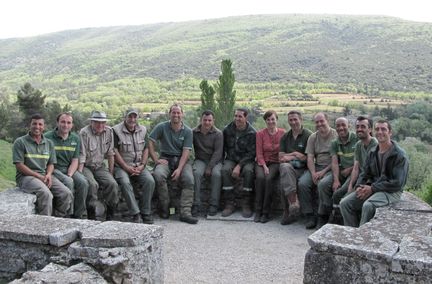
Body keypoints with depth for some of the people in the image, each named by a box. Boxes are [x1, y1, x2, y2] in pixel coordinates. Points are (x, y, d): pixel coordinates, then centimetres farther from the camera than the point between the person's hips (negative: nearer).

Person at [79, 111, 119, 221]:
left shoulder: (109, 131, 1)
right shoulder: (84, 133, -14)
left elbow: (110, 154, 6)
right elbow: (81, 156, -15)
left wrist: (111, 172, 5)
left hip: (100, 166, 4)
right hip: (86, 166, -4)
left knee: (112, 184, -19)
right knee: (92, 184, -31)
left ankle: (110, 216, -4)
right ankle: (93, 215, -15)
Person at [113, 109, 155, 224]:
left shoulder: (143, 130, 11)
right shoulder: (116, 130, -3)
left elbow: (146, 149, 10)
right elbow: (115, 151, -8)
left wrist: (142, 165, -6)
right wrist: (126, 167, -14)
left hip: (139, 166, 3)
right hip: (121, 166, -3)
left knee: (150, 181, -23)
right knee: (125, 182, -32)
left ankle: (146, 213, -14)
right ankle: (136, 214, -27)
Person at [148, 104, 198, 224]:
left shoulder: (187, 131, 2)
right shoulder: (161, 127, 2)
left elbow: (186, 152, -5)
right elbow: (150, 143, 1)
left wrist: (179, 169, -18)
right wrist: (156, 160, -10)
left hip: (181, 159, 1)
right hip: (165, 159, -1)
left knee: (189, 179, -28)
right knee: (158, 175, -32)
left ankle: (185, 212, -24)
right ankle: (164, 207, -13)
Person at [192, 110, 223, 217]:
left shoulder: (218, 134, -2)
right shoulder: (194, 132, 4)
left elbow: (218, 152, -9)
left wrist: (209, 167, -17)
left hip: (215, 161, -1)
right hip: (200, 160, 1)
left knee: (216, 174, -31)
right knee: (196, 173, -30)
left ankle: (213, 205, -24)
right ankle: (196, 203, -27)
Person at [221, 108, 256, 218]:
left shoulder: (252, 133, -6)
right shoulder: (227, 130, 4)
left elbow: (251, 153, -11)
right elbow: (222, 148, 12)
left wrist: (239, 166, -21)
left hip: (246, 160, -2)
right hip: (231, 159, 2)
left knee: (248, 171, -34)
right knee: (225, 170, -30)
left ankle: (246, 205, -23)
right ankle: (229, 204, -24)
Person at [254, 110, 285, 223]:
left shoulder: (282, 133, 4)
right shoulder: (260, 134, 5)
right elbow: (259, 153, 1)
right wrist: (264, 166, -12)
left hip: (276, 163, -1)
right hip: (262, 162, 1)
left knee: (269, 178, -30)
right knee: (260, 177, -31)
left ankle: (266, 212, -23)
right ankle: (258, 211, -24)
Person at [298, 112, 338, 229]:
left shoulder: (336, 135, -2)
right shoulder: (313, 137, 12)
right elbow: (310, 158, 6)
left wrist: (323, 172, -14)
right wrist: (313, 173, -11)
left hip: (331, 168, -4)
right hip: (316, 167, 5)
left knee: (322, 184, -33)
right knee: (302, 183, -21)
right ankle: (310, 215, -12)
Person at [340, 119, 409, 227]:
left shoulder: (399, 155, -10)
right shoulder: (372, 153, 12)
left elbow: (398, 183, -16)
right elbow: (365, 173, 16)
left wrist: (372, 188, -18)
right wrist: (359, 186, -7)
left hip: (391, 191, -7)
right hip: (372, 188, 7)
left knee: (368, 205, -34)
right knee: (345, 203, -12)